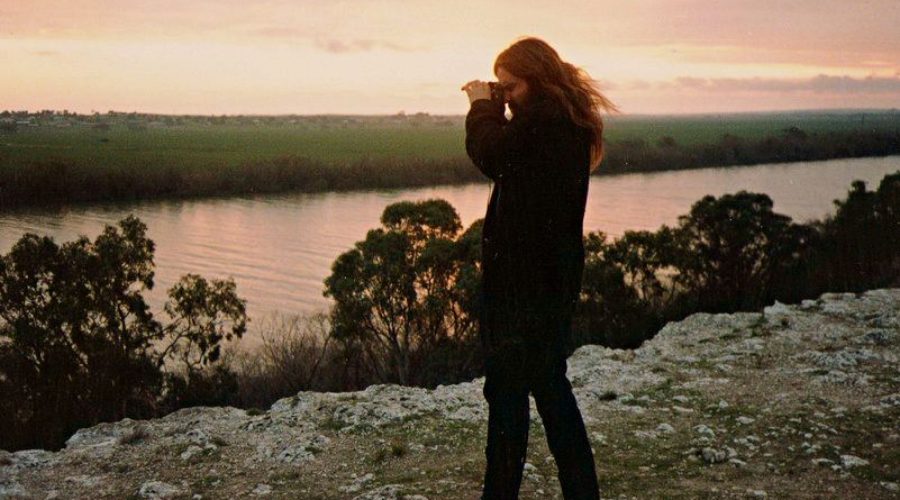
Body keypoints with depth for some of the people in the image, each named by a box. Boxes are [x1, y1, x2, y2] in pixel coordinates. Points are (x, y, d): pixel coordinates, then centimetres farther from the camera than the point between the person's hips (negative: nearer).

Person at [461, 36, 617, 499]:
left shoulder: (545, 119, -17)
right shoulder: (570, 122, 14)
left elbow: (491, 155, -21)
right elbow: (510, 154, 19)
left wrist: (481, 106, -5)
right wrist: (491, 108, 7)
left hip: (523, 279, -10)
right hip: (553, 276, 10)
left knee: (507, 390, -3)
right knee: (550, 386, 18)